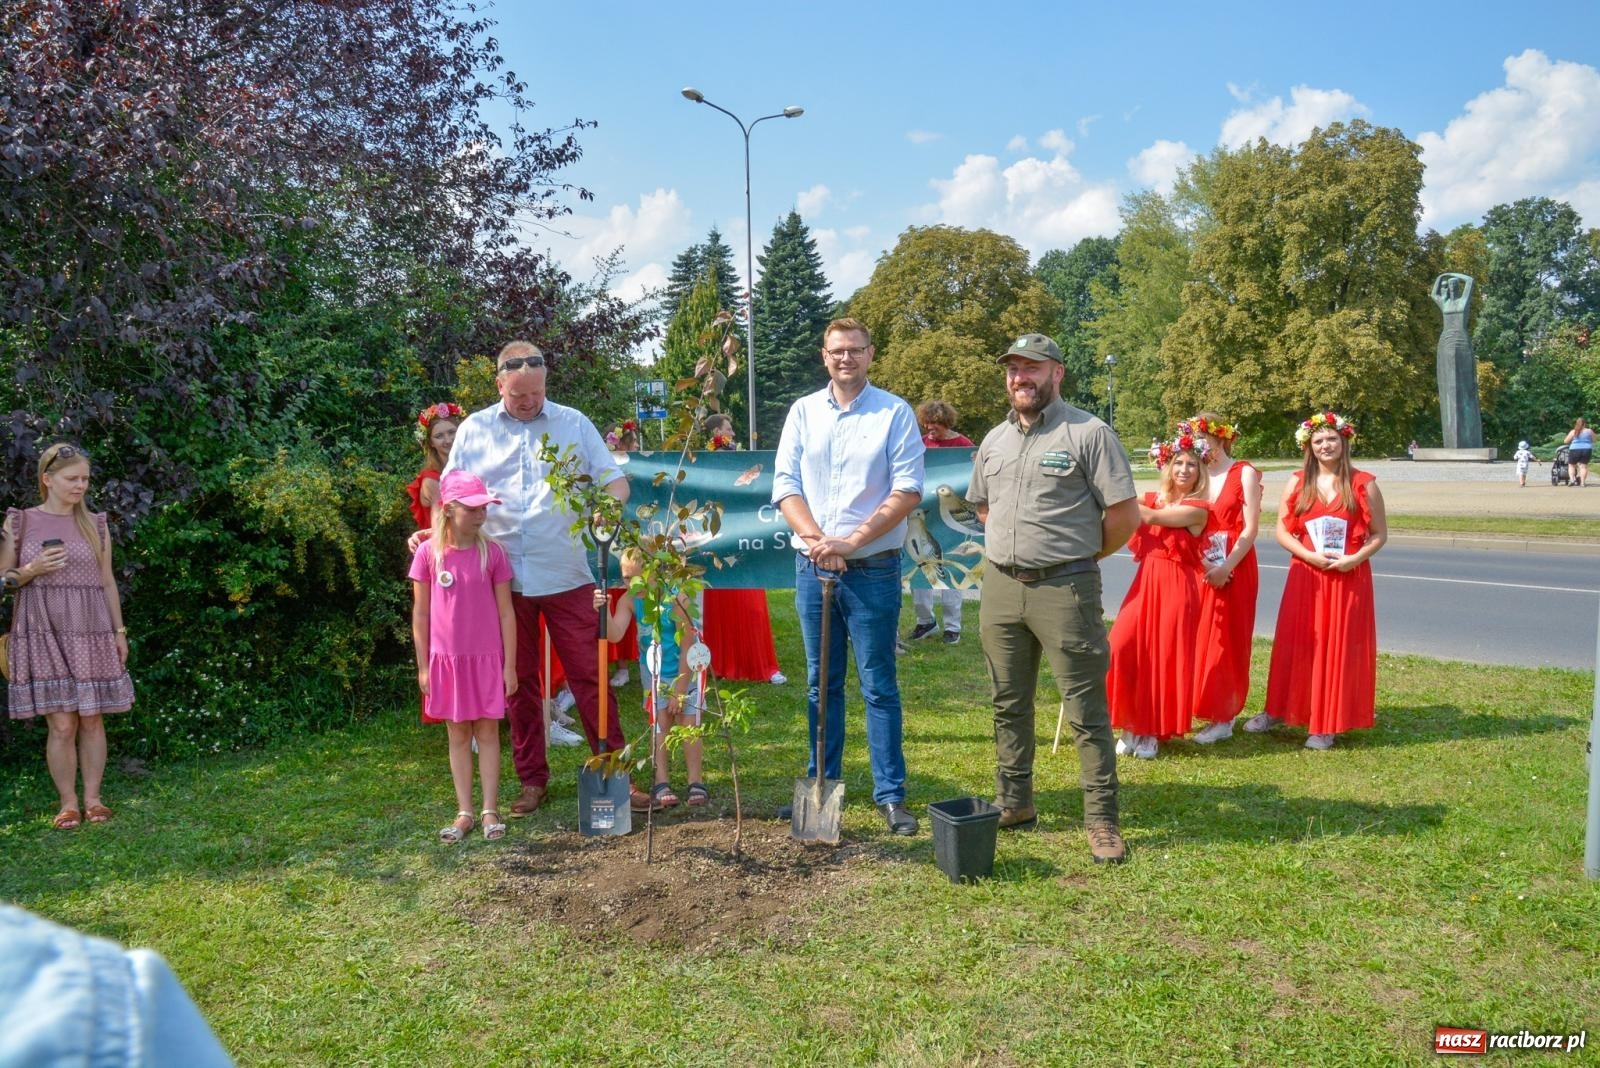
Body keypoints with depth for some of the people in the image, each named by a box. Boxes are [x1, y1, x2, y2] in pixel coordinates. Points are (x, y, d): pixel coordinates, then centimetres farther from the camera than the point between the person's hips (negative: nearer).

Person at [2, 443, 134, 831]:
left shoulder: (95, 524, 8)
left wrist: (119, 630, 8)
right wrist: (33, 571, -15)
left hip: (91, 632, 2)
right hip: (44, 632, -2)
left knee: (92, 719, 3)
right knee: (61, 724, -5)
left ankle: (92, 798, 14)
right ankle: (67, 802, 8)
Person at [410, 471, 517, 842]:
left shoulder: (492, 553, -6)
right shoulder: (428, 553, -6)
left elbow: (505, 612, -2)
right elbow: (420, 613, 1)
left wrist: (509, 665, -3)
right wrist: (423, 666, 1)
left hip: (486, 658, 0)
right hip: (446, 659, 1)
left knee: (487, 732, 7)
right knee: (458, 735, 10)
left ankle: (490, 811, 14)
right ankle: (464, 812, 17)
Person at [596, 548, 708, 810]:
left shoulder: (675, 599, -29)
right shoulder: (629, 600, -16)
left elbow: (686, 648, -24)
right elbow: (615, 635, -28)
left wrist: (679, 691, -20)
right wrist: (604, 611, -47)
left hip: (685, 669, -3)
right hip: (653, 671, 4)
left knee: (688, 720, -3)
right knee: (659, 721, 0)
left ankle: (696, 782, 4)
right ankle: (661, 783, 1)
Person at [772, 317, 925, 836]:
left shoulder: (895, 413, -1)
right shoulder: (803, 412, 8)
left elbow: (908, 490, -8)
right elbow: (785, 485, 3)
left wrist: (851, 541, -15)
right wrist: (815, 538, -13)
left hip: (873, 568, -3)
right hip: (812, 565, 3)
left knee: (879, 685, 1)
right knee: (821, 683, 12)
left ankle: (891, 794, 10)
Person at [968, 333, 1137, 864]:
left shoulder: (1088, 433, -8)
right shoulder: (994, 440, 12)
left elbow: (1125, 514, -9)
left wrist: (1079, 555, 3)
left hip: (1065, 588, -6)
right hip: (1000, 587, 6)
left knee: (1086, 711, -1)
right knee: (1009, 705, 15)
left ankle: (1102, 821, 8)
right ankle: (1014, 804, 28)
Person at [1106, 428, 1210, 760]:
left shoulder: (1198, 509, -5)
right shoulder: (1151, 498, 12)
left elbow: (1152, 517, -17)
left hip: (1175, 587, -4)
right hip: (1145, 583, 4)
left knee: (1164, 657, -2)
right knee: (1125, 649, -7)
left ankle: (1153, 732, 13)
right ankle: (1131, 726, 8)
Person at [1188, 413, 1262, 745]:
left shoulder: (1245, 473, -4)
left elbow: (1251, 528, -9)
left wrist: (1226, 566, -17)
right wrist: (1200, 564, -8)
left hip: (1235, 570, -5)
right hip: (1201, 569, 5)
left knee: (1228, 642, 0)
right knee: (1201, 641, 4)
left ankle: (1224, 717, 6)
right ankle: (1209, 710, 14)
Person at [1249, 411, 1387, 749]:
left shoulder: (1363, 484, 0)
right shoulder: (1297, 483, 5)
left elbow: (1379, 534, 2)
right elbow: (1282, 531, 2)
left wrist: (1356, 558, -16)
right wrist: (1310, 555, -14)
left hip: (1349, 577, -2)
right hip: (1306, 575, 2)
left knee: (1338, 646, 1)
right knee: (1295, 644, 6)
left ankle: (1328, 724, 8)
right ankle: (1279, 710, 18)